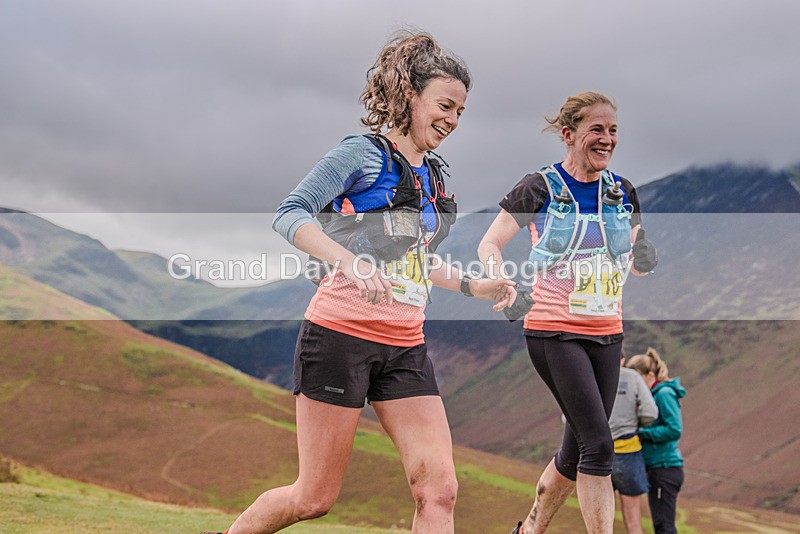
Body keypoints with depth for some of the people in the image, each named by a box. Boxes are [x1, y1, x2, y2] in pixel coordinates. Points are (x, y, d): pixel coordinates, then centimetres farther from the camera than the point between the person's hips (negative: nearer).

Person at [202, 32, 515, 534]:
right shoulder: (364, 153, -6)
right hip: (342, 336, -7)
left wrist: (472, 286, 17)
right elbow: (290, 214, -15)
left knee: (439, 490, -6)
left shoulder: (435, 175, 16)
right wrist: (350, 262, -29)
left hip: (405, 347, 7)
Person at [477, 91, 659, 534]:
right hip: (554, 331, -6)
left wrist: (641, 261, -6)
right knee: (598, 445, -15)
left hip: (607, 333, 6)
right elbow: (489, 244, 0)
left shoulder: (622, 192, 8)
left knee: (577, 450, 10)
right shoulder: (540, 189, -6)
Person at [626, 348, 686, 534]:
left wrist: (642, 433, -18)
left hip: (665, 468, -10)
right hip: (655, 468, 10)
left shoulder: (664, 393, -12)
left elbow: (674, 429, -20)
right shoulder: (652, 395, 14)